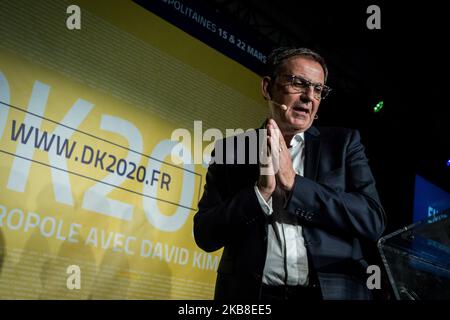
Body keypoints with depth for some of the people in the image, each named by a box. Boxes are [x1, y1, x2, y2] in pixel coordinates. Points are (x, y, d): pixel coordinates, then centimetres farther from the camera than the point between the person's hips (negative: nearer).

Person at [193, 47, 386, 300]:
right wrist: (262, 190, -16)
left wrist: (292, 182, -14)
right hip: (251, 293, 0)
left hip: (333, 291, 1)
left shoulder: (343, 143, 3)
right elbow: (205, 235, -3)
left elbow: (373, 222, -7)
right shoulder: (231, 149, 2)